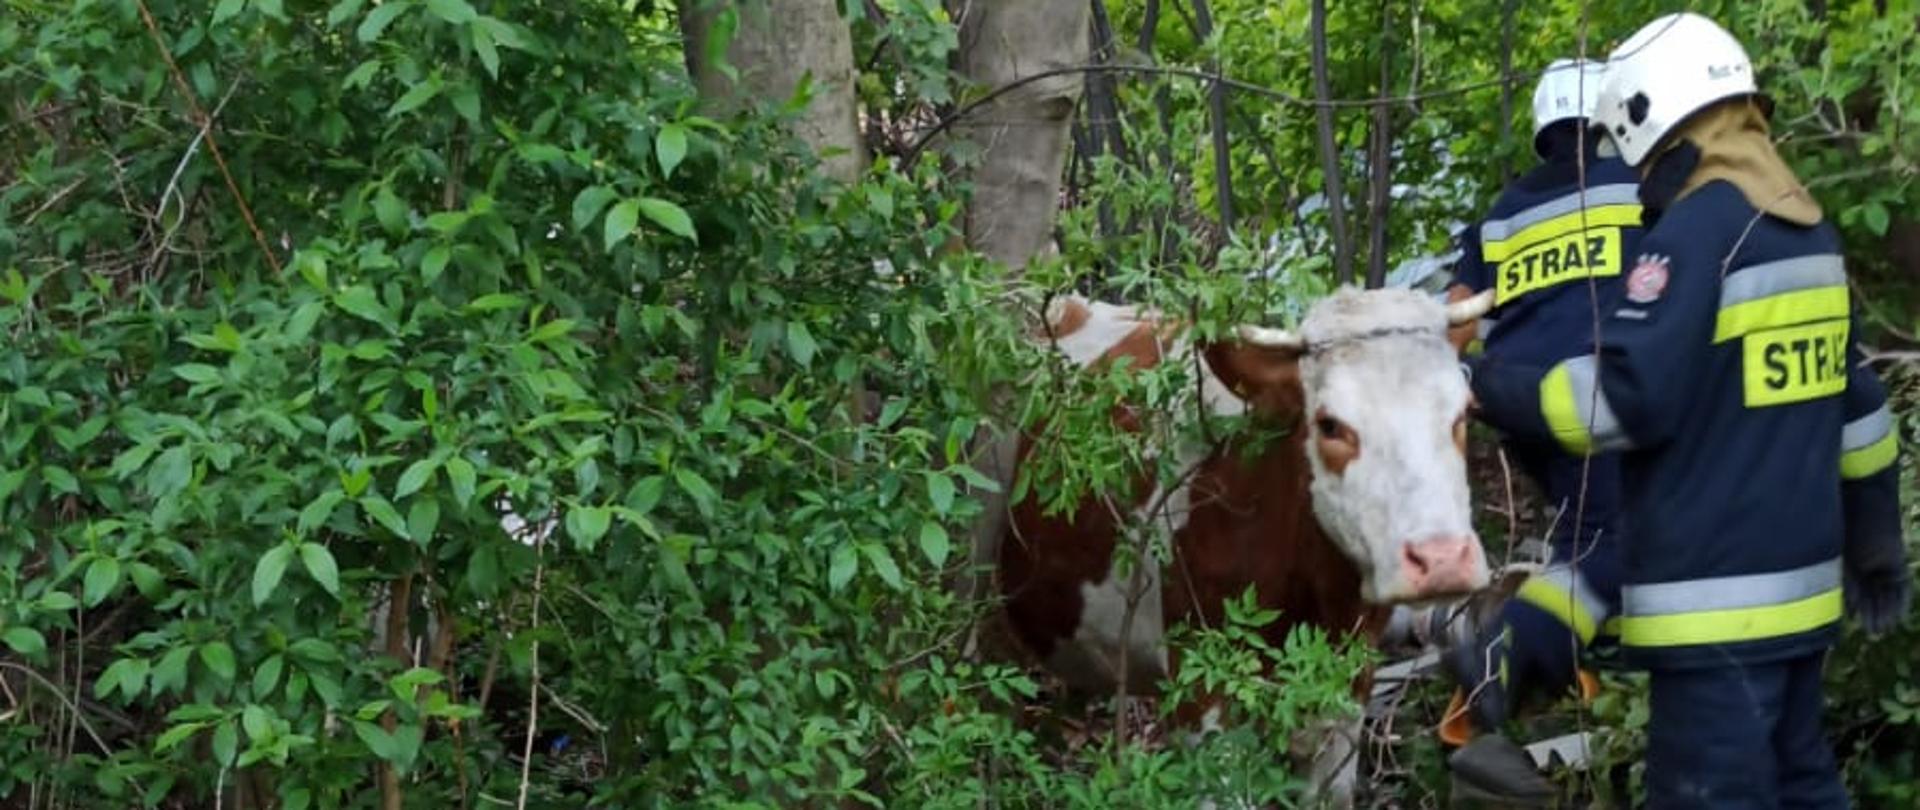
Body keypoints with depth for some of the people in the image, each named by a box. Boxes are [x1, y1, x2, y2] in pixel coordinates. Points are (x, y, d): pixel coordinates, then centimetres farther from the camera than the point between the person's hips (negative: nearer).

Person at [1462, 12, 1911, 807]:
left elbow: (1629, 398, -21)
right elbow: (1855, 402, 19)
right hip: (1795, 578, 9)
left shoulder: (1697, 228, -15)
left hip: (1714, 591, -9)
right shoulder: (1812, 229, 12)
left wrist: (1488, 384, -9)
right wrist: (1873, 543, 27)